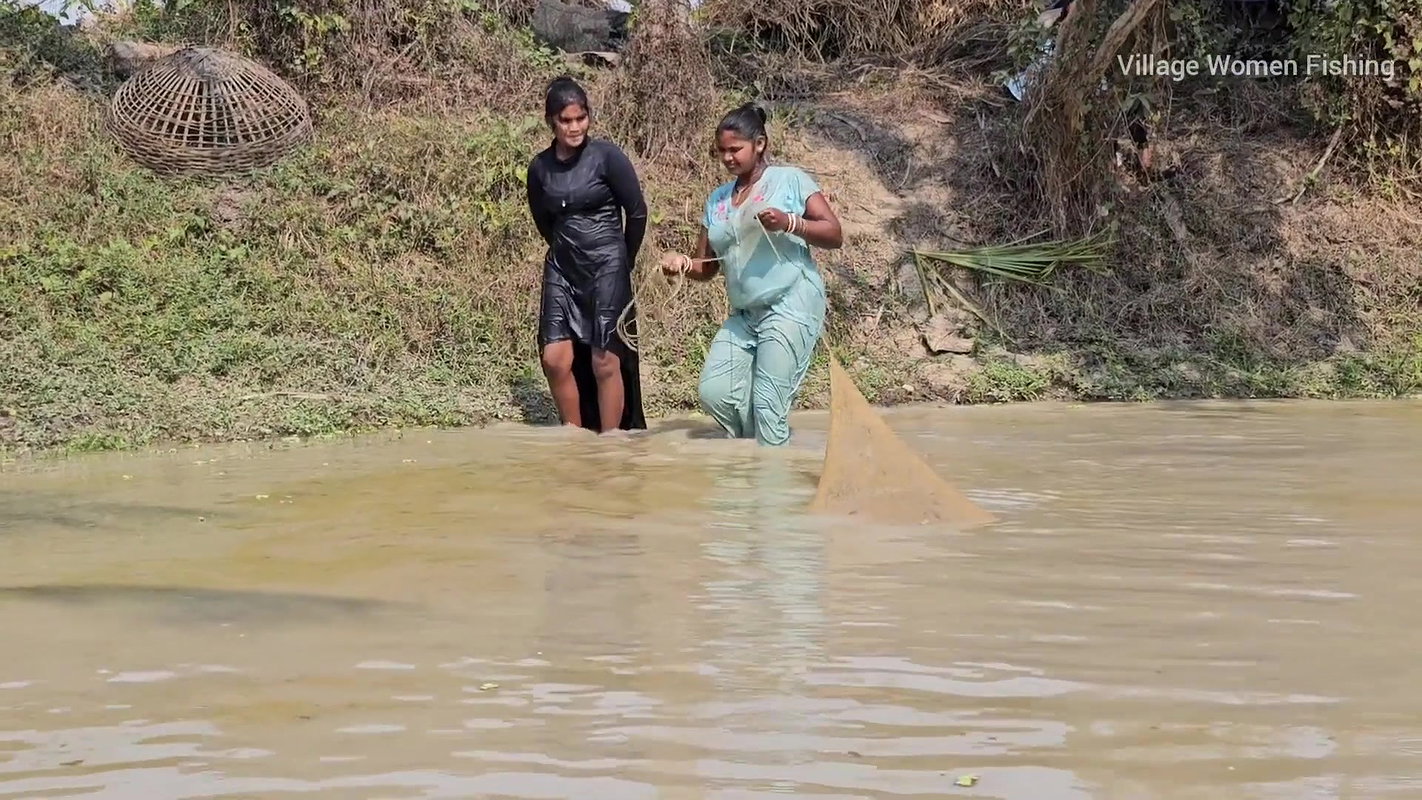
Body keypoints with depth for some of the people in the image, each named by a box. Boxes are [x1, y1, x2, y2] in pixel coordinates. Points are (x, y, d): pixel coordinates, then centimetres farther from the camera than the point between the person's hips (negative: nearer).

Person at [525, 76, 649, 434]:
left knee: (605, 362, -3)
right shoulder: (540, 167, 2)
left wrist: (622, 261, 7)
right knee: (555, 359, -2)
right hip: (562, 270, 4)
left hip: (606, 269, -4)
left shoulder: (607, 156, -10)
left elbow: (637, 212, -3)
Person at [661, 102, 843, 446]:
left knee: (768, 405, -11)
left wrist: (789, 223, -22)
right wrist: (683, 264, -7)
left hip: (790, 308, -7)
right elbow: (707, 266, 16)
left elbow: (834, 235, -6)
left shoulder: (790, 180, -2)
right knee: (714, 391, -1)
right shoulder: (717, 199, 13)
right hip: (744, 315, 7)